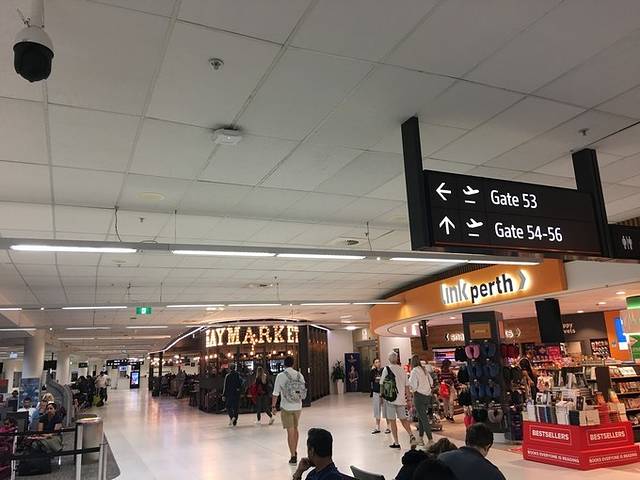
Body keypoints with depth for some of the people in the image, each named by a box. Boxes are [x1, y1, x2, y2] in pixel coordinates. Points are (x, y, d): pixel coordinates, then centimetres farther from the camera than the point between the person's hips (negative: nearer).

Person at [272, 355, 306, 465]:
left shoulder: (281, 376, -10)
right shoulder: (299, 375, 0)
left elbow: (275, 393, -9)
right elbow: (303, 391, 6)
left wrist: (273, 406, 1)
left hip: (286, 407, -3)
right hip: (298, 407, 4)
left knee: (290, 431, 2)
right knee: (295, 429, 20)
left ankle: (293, 457, 6)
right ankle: (295, 451, 33)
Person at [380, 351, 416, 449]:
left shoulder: (386, 369, -6)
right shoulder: (402, 370, 4)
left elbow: (382, 384, -4)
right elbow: (406, 386, 6)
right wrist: (408, 400, 13)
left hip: (390, 398, -4)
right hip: (401, 399, 4)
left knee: (392, 420, 4)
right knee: (403, 419, 17)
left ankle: (396, 442, 6)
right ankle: (411, 436, -1)